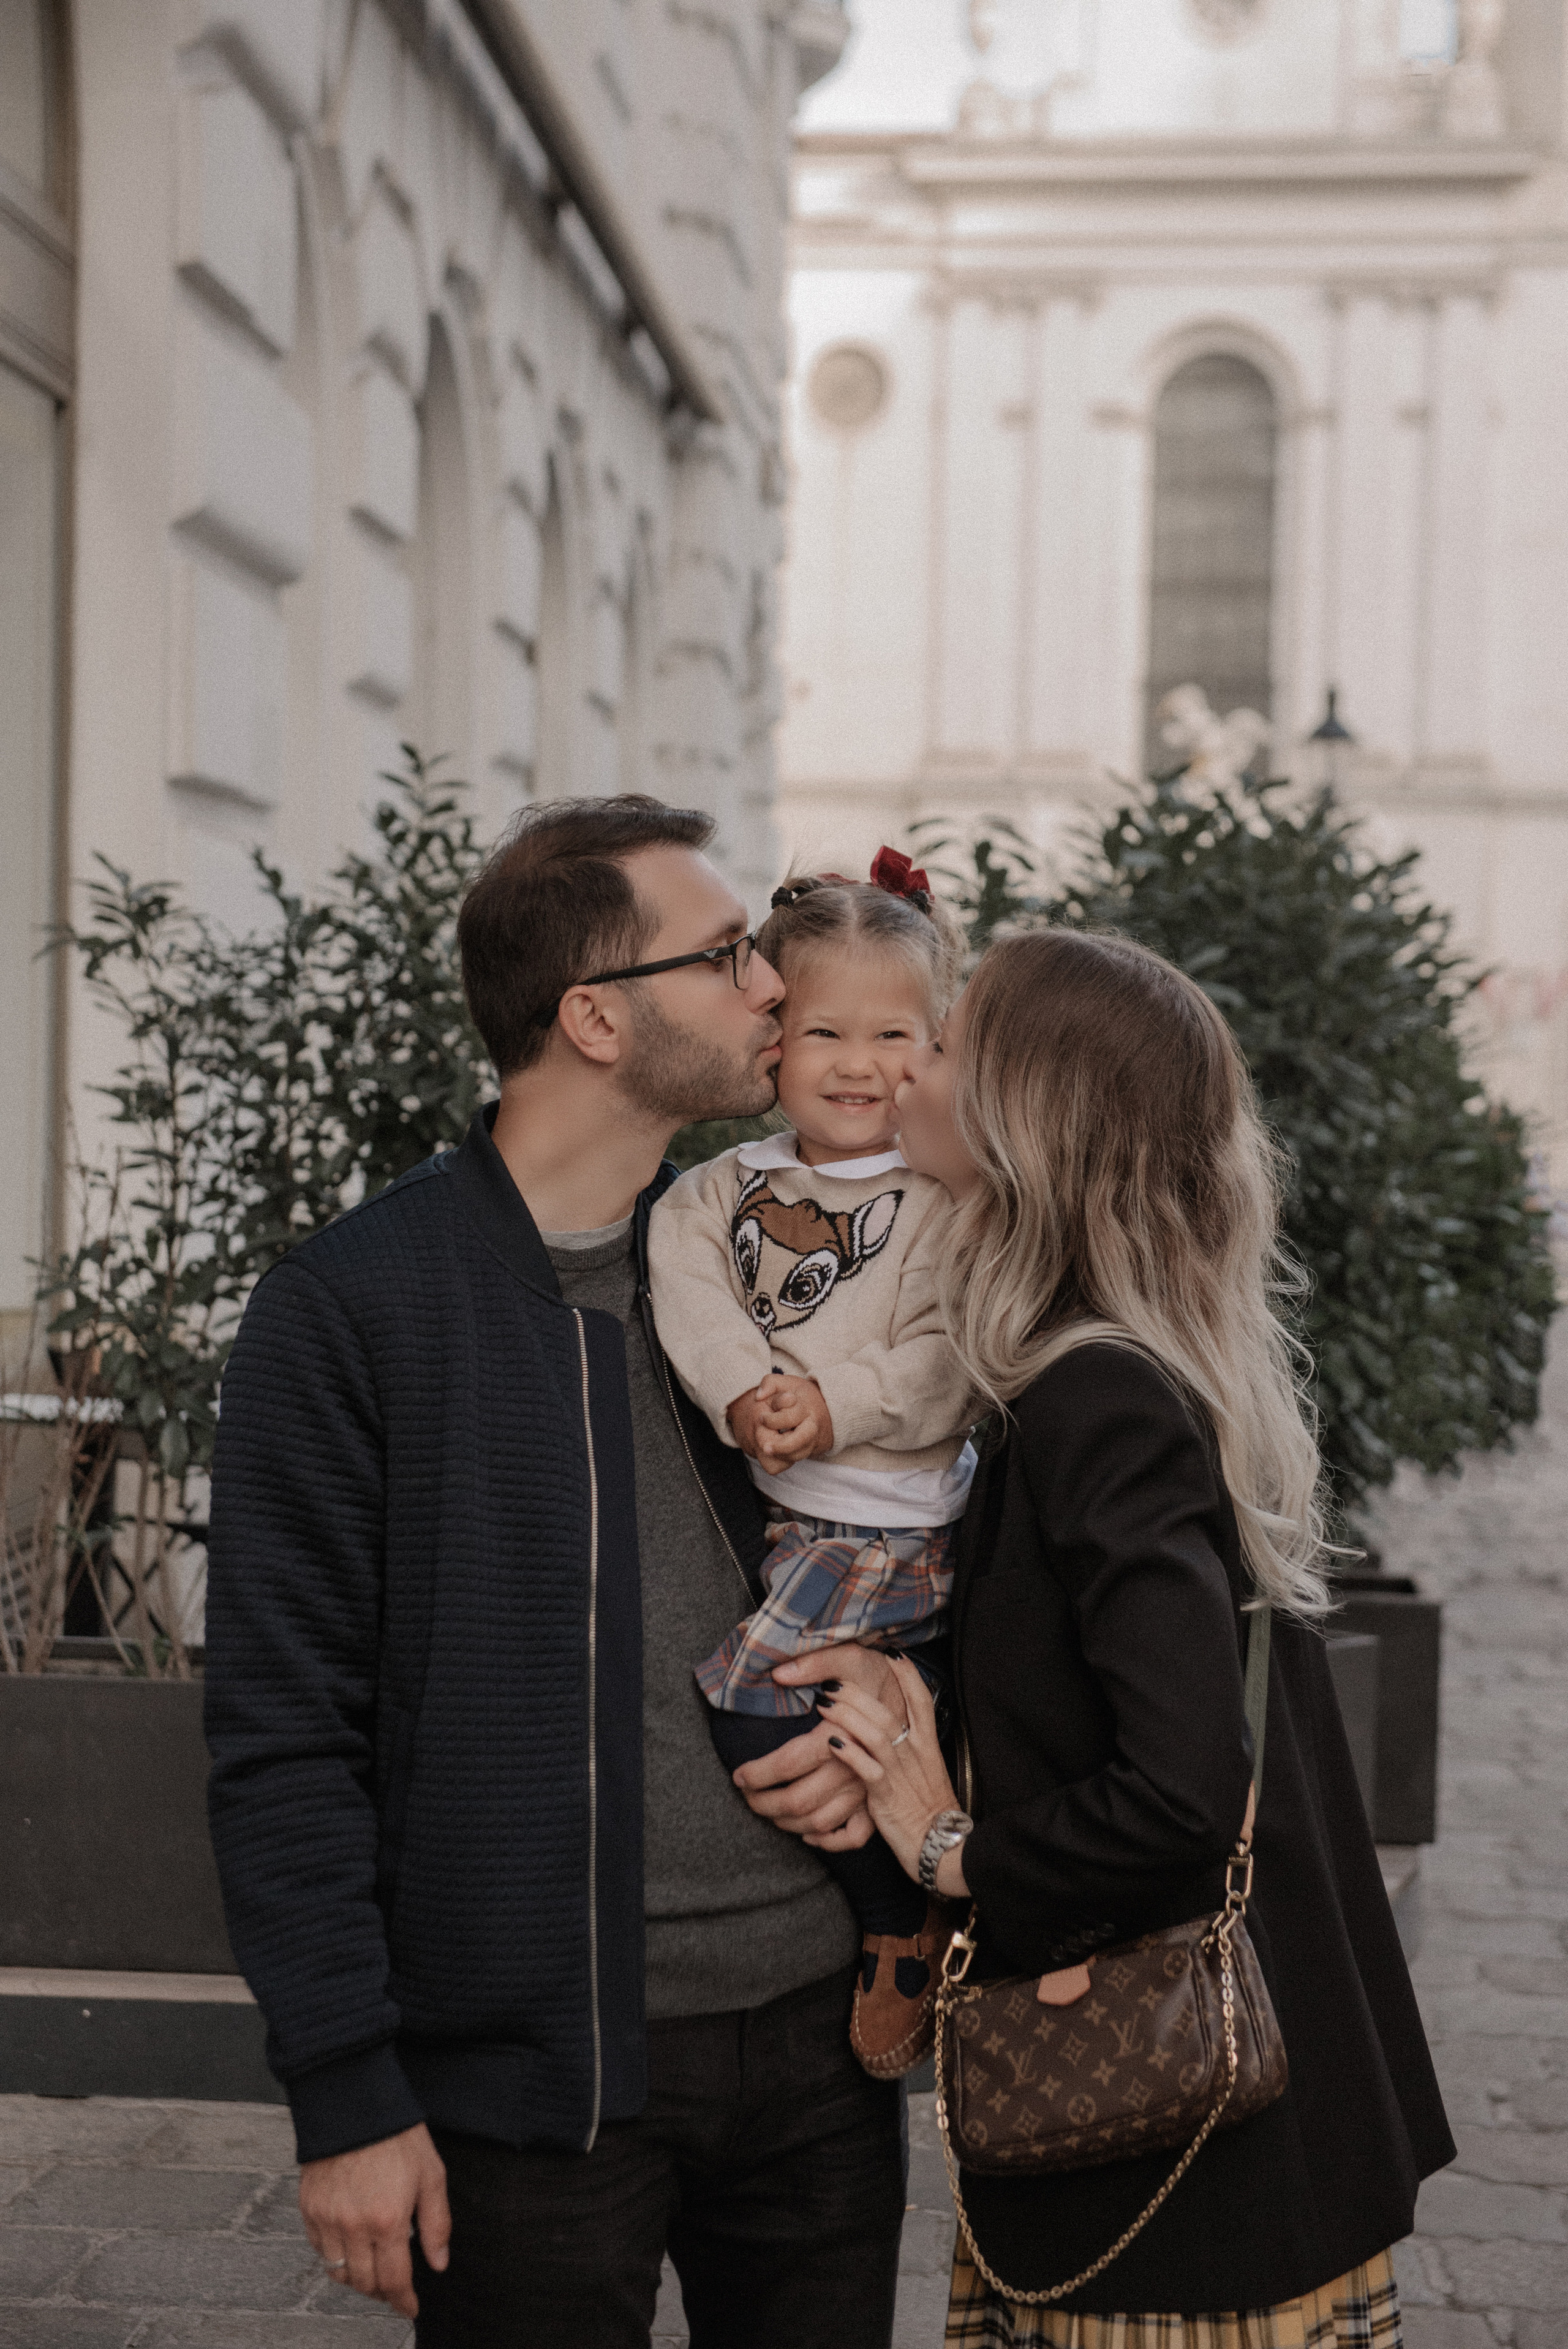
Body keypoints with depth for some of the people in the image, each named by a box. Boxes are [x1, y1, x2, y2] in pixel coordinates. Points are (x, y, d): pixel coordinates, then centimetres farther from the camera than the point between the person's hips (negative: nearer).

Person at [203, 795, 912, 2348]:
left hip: (820, 2032, 5)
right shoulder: (348, 1311, -9)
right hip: (536, 2073, -5)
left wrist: (888, 1685, -5)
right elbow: (283, 1739, -9)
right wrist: (347, 2096, -11)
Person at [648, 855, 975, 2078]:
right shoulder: (727, 1188, 10)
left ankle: (908, 1921, 0)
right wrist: (747, 1393, -19)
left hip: (887, 1522, -6)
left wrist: (840, 1406, -22)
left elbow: (946, 1358, -11)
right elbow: (688, 1286, -5)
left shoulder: (948, 1200, -4)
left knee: (756, 1685, -19)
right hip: (749, 1505, 7)